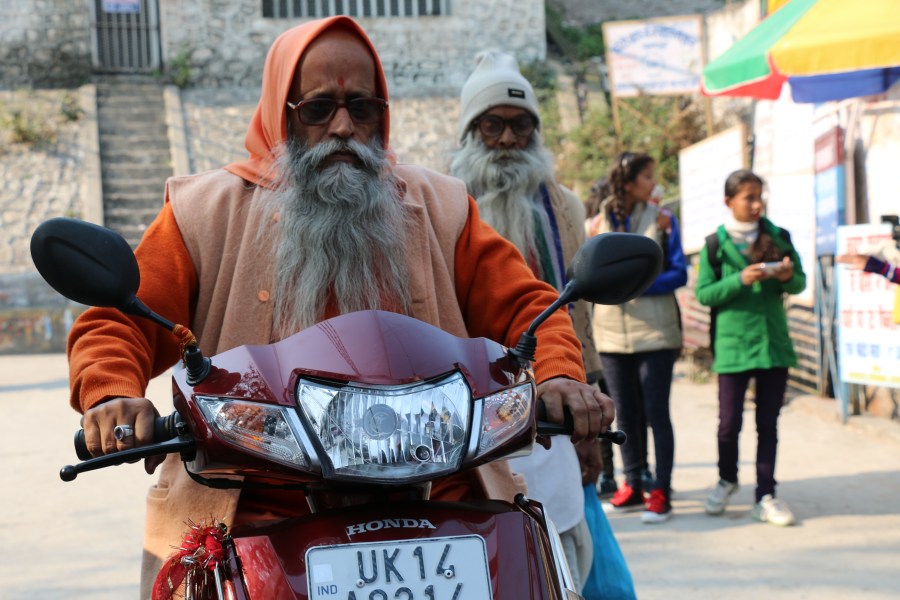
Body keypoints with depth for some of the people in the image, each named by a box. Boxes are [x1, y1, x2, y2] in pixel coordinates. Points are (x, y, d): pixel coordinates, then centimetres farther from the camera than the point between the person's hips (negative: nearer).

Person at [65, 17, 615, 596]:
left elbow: (522, 305, 13)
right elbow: (117, 322, 6)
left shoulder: (435, 208, 16)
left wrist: (559, 375, -8)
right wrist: (113, 395, -15)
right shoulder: (210, 212, 10)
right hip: (257, 520, -1)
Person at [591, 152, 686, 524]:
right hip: (612, 330, 3)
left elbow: (679, 273, -3)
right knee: (625, 414, 10)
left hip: (654, 330, -2)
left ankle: (661, 493, 3)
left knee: (656, 413, -2)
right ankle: (632, 487, 21)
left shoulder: (661, 218, 1)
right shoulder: (601, 221, 5)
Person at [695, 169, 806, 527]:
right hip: (732, 344, -2)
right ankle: (727, 480, 27)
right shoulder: (716, 244, -1)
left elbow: (800, 282, 10)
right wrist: (741, 280, -18)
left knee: (768, 423, 6)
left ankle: (765, 497, 14)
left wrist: (788, 277, -12)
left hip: (774, 343, 2)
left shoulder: (778, 237, 6)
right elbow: (703, 294, -4)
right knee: (730, 421, 0)